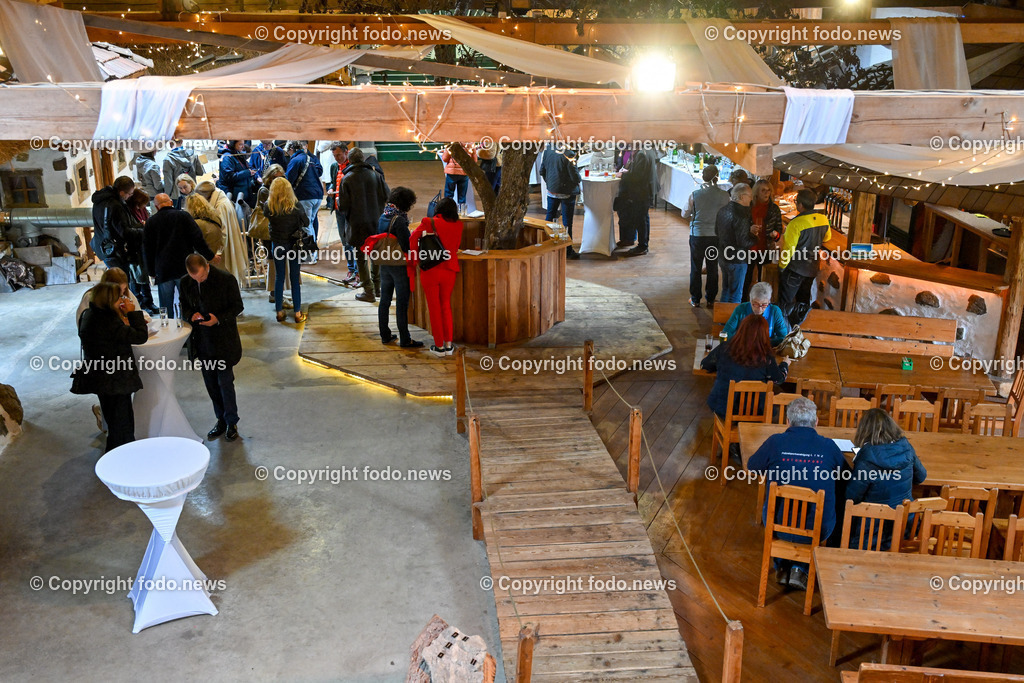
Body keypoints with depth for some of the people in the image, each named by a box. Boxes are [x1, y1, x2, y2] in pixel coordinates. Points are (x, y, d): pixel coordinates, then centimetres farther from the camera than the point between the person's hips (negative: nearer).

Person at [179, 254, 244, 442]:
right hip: (202, 340, 5)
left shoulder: (226, 279, -13)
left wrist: (218, 318, -22)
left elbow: (237, 306, -6)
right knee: (211, 383, 12)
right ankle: (221, 420, 27)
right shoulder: (185, 283, 0)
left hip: (224, 340, -4)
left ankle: (232, 423, 14)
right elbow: (184, 307, 12)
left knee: (225, 382, -2)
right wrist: (191, 315, -12)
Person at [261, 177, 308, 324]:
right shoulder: (295, 206, -15)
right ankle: (298, 313, 13)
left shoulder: (268, 207, -13)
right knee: (295, 277, 7)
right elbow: (306, 222, -3)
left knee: (279, 277, 13)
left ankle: (279, 312, 19)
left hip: (277, 244, 1)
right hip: (294, 244, -1)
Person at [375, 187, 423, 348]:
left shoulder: (384, 216, 5)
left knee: (384, 300, 14)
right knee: (402, 303, -1)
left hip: (384, 264, 8)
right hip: (399, 265, -8)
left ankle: (385, 335, 24)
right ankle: (404, 339, 5)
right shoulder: (399, 220, -20)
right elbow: (406, 245, -22)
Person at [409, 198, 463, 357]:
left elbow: (413, 238, -9)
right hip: (449, 270, 2)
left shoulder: (428, 223, -11)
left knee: (434, 308, 9)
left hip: (430, 270, -2)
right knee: (446, 306, 18)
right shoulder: (458, 226, -3)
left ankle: (439, 346, 15)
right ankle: (449, 345, 18)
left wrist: (414, 260, 1)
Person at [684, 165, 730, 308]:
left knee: (696, 268, 11)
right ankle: (710, 299, 19)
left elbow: (685, 215, -2)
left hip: (697, 234, -1)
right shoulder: (724, 195, -9)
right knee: (713, 268, 13)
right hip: (716, 236, 1)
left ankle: (695, 299, 16)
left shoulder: (695, 194, -11)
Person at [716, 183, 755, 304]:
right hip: (737, 261, -9)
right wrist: (754, 238, -4)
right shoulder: (741, 215, -23)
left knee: (726, 290, 22)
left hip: (723, 257, 9)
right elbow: (743, 242, -25)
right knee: (735, 295, 2)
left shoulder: (722, 210, 3)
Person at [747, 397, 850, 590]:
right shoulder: (828, 446, -6)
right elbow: (847, 477, 12)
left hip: (777, 525, 0)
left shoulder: (775, 442, -9)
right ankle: (800, 569, 21)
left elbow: (751, 466, 10)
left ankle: (782, 566, 36)